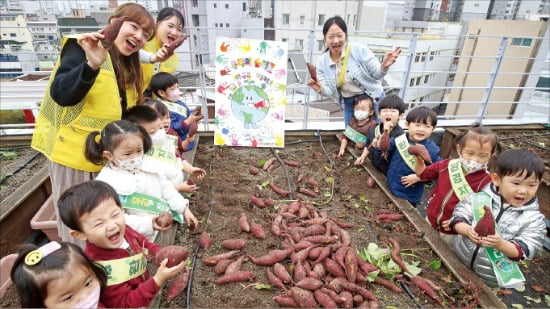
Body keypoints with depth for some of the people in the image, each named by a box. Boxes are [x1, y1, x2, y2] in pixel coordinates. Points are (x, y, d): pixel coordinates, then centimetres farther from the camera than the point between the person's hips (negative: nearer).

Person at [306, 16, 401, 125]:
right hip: (349, 104, 3)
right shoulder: (322, 62, -8)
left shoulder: (360, 50, -18)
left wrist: (384, 66, -36)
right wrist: (320, 89, -32)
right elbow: (330, 91, -9)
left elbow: (376, 73, -14)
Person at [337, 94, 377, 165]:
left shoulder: (372, 125, -14)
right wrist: (342, 149, -1)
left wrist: (362, 157, -29)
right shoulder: (353, 121, 6)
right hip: (352, 149, 5)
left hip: (364, 152, -4)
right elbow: (346, 135, 11)